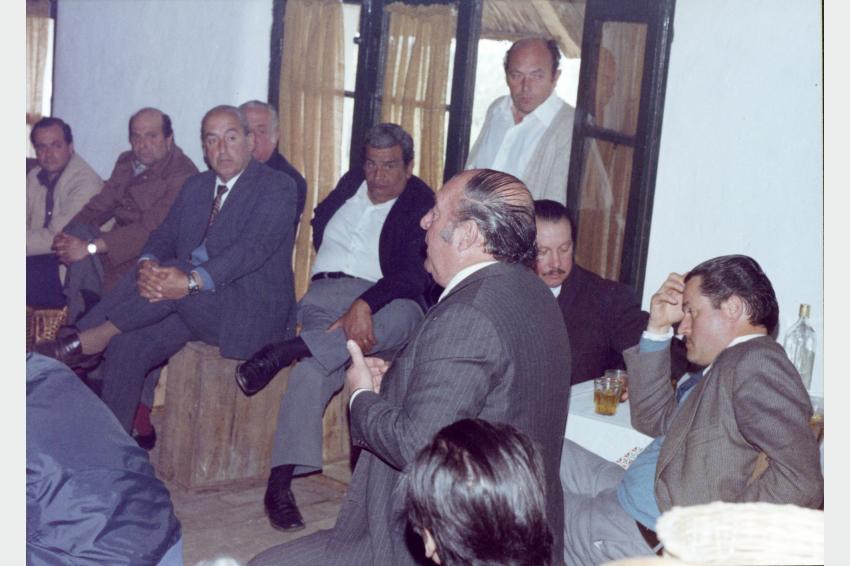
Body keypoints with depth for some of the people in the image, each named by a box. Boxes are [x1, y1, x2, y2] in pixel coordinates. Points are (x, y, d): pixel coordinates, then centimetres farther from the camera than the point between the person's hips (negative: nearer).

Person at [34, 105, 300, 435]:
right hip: (190, 306, 6)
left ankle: (84, 342, -17)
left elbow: (253, 248, -20)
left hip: (249, 315, -6)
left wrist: (192, 280, -34)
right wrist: (147, 265, -16)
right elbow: (163, 238, 11)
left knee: (172, 275, -30)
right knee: (126, 347, -18)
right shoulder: (194, 187, 17)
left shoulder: (277, 188, -5)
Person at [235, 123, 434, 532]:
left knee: (406, 315, -40)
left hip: (382, 298, -2)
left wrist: (364, 304, -29)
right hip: (326, 291, 2)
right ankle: (281, 479, -35)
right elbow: (318, 225, 33)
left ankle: (286, 351, -40)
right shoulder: (351, 183, 20)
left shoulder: (421, 206, 3)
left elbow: (412, 275, -11)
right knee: (317, 365, -30)